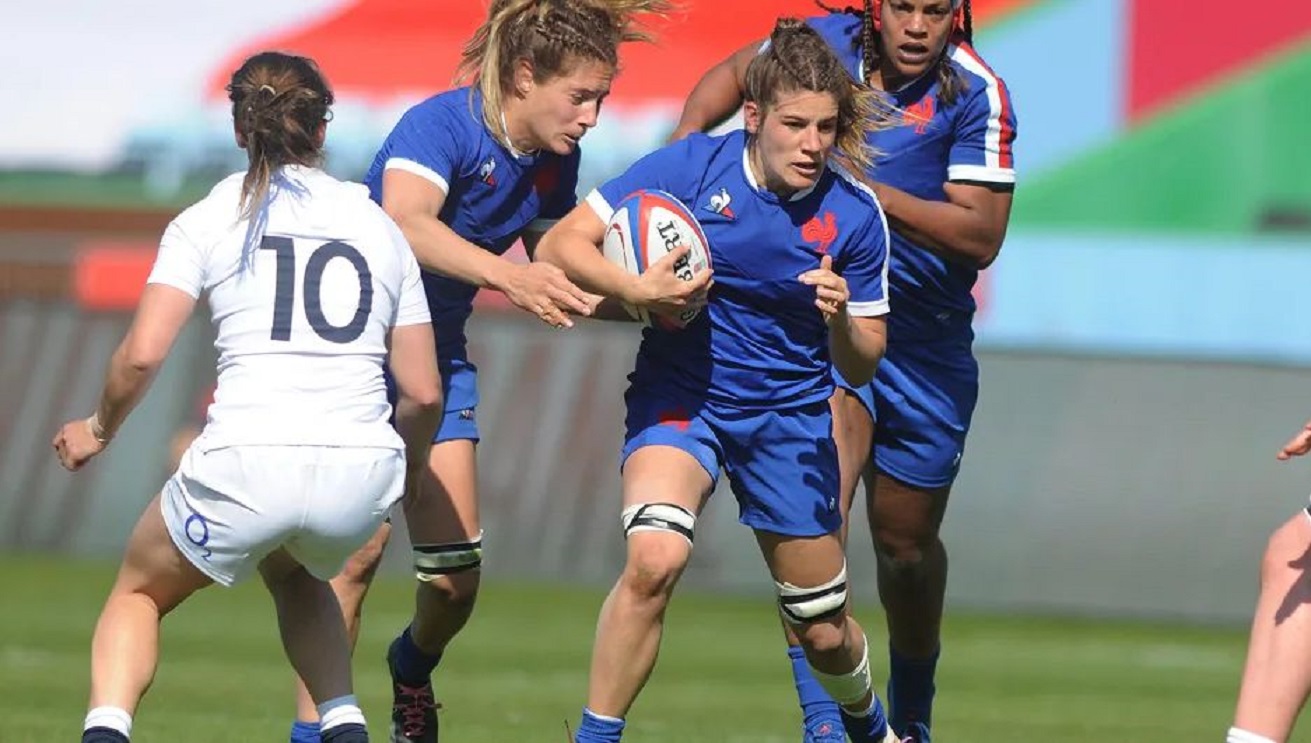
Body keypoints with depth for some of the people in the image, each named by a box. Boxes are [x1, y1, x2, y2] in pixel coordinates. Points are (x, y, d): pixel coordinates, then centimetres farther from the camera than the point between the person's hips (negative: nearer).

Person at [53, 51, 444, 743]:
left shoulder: (207, 220, 6)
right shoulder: (379, 225, 14)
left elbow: (142, 353, -5)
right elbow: (423, 393, 12)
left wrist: (98, 428, 15)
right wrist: (405, 470, 32)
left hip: (245, 465, -3)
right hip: (361, 474, 3)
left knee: (139, 592, 25)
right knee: (294, 574, 37)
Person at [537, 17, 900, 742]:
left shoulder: (855, 216, -10)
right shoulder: (691, 165, -14)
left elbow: (862, 364, -2)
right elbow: (560, 244, -12)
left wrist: (840, 319, -24)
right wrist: (636, 289, -29)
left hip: (791, 412, 2)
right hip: (680, 393, -2)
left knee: (824, 631, 10)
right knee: (654, 556, -32)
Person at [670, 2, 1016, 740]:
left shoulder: (976, 93, -15)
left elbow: (982, 236, -19)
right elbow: (738, 73, 15)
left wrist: (871, 192, -29)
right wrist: (684, 140, -1)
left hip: (925, 340, 0)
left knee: (905, 541, 14)